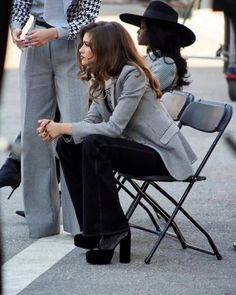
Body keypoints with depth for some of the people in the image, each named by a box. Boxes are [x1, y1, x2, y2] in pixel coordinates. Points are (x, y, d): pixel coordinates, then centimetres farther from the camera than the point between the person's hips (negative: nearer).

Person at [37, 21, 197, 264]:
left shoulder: (133, 75, -20)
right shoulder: (102, 79, 8)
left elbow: (114, 127, -25)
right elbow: (91, 122, 4)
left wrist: (64, 128, -24)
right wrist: (56, 130, -14)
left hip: (162, 153, -9)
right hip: (135, 147, 9)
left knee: (93, 145, -29)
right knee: (66, 146, -4)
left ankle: (112, 230, -21)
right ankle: (93, 227, 0)